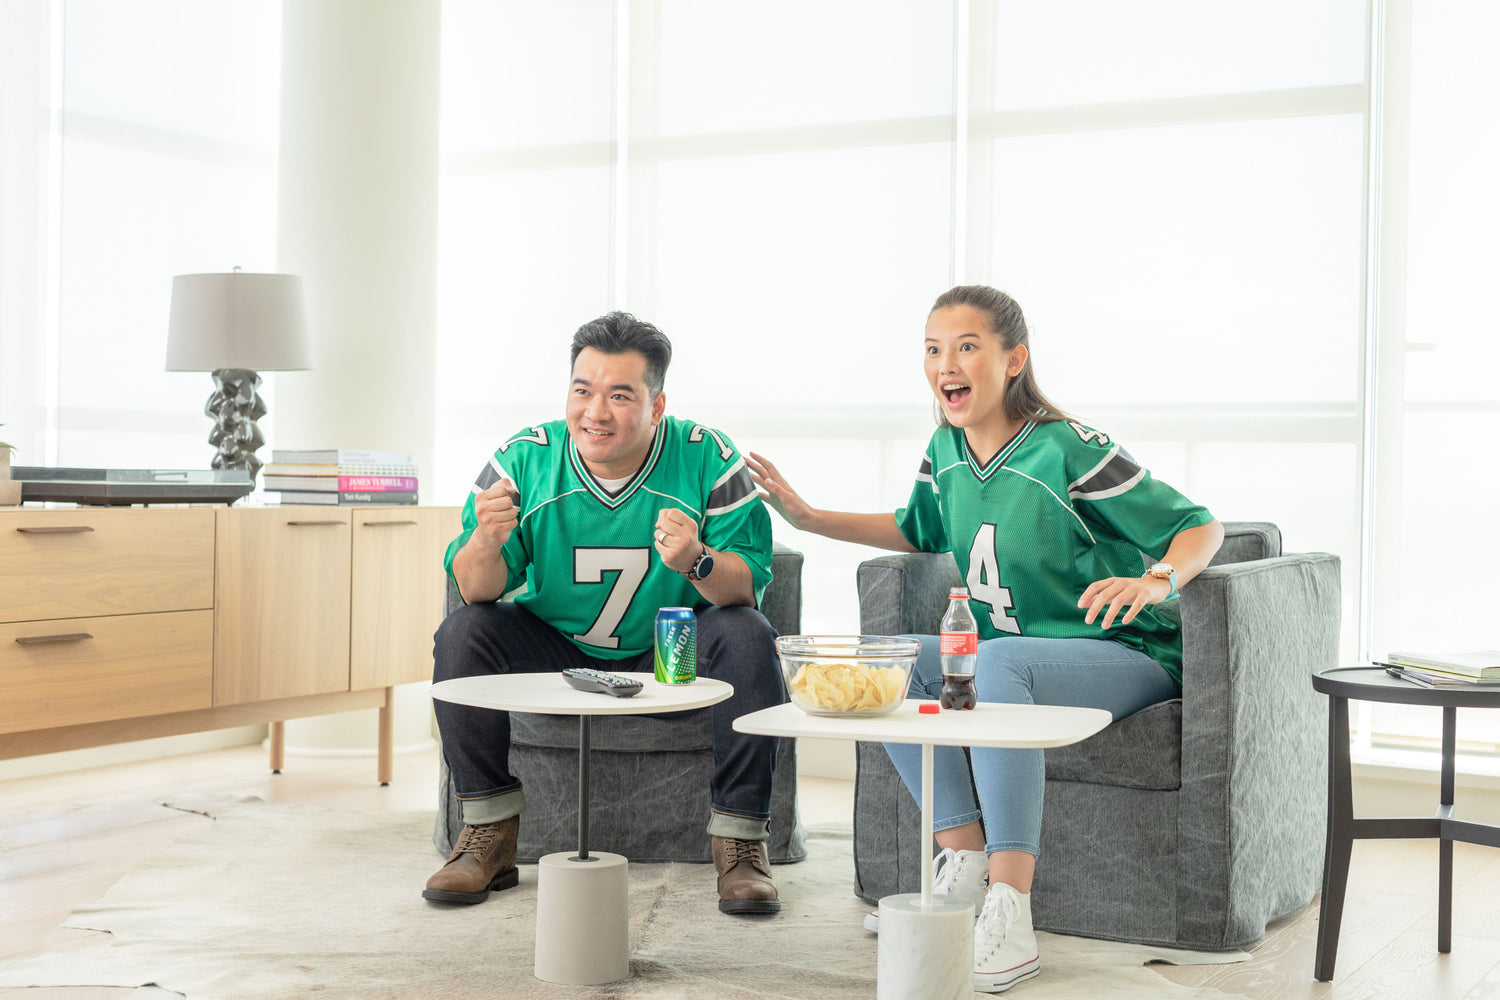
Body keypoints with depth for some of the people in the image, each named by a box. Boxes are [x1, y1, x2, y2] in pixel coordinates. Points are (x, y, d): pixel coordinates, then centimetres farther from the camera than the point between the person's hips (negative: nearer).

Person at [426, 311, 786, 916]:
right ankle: (489, 837, -9)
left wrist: (697, 564, -42)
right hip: (554, 652, 1)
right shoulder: (524, 460, -12)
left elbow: (747, 587, -19)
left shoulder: (707, 460, -15)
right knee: (462, 633, -21)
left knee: (748, 638, -28)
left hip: (671, 658, -1)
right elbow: (475, 591, -13)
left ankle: (739, 842, -16)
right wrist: (486, 540, -37)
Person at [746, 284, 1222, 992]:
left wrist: (1155, 582, -34)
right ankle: (965, 863, -13)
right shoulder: (945, 452, 4)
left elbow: (1201, 526, -13)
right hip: (1015, 654, 8)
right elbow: (918, 531, 25)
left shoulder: (1070, 451, -17)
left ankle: (1009, 915, -40)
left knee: (994, 663, -37)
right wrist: (807, 518, 15)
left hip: (1127, 656, -7)